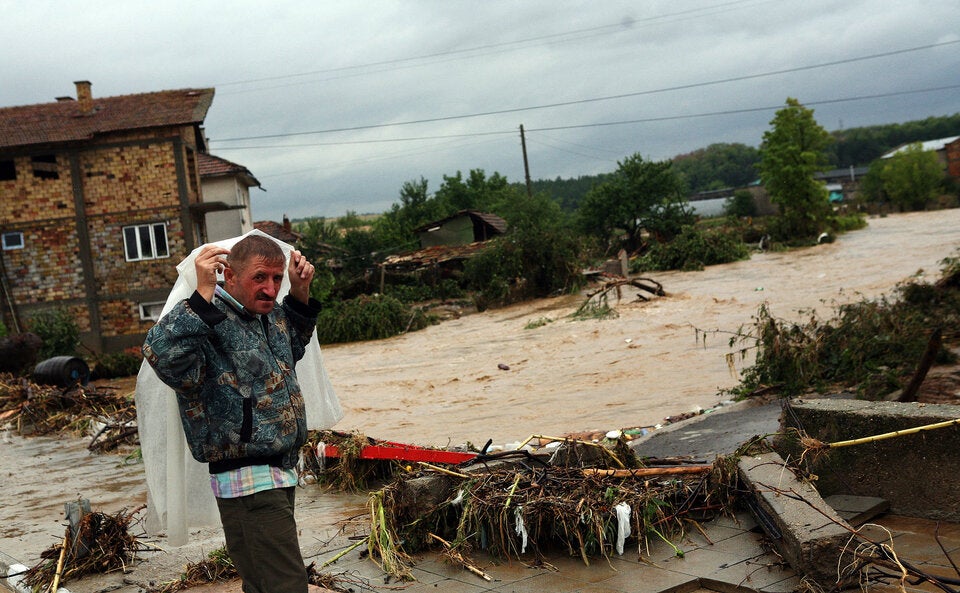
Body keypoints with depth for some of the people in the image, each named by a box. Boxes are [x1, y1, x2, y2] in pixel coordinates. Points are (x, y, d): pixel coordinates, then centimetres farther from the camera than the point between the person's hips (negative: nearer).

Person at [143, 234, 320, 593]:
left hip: (280, 474, 9)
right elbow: (162, 354, -37)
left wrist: (300, 292, 18)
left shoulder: (272, 315, 9)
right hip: (247, 481, -9)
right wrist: (203, 294, -37)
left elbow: (291, 348, 32)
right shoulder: (210, 323, -17)